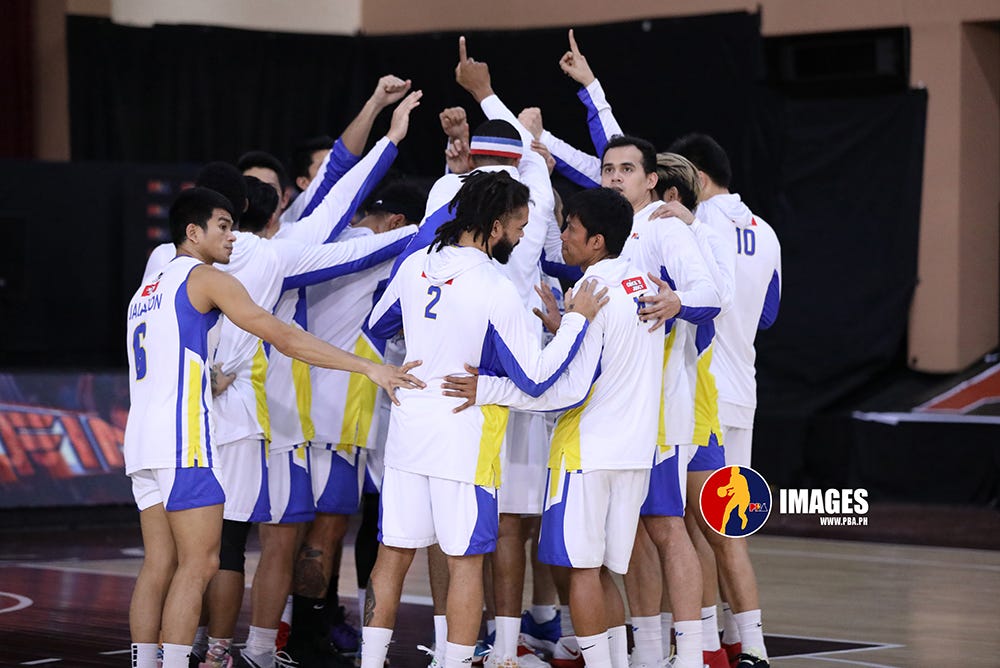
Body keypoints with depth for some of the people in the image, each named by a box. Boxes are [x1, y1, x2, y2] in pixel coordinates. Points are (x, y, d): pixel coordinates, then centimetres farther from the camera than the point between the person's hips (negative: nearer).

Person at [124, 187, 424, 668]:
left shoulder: (147, 290, 22)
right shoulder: (206, 279, -3)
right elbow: (284, 338, -10)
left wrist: (209, 380, 36)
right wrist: (369, 367, -12)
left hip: (142, 439, 9)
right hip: (183, 436, -9)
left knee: (160, 564, 8)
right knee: (198, 564, -8)